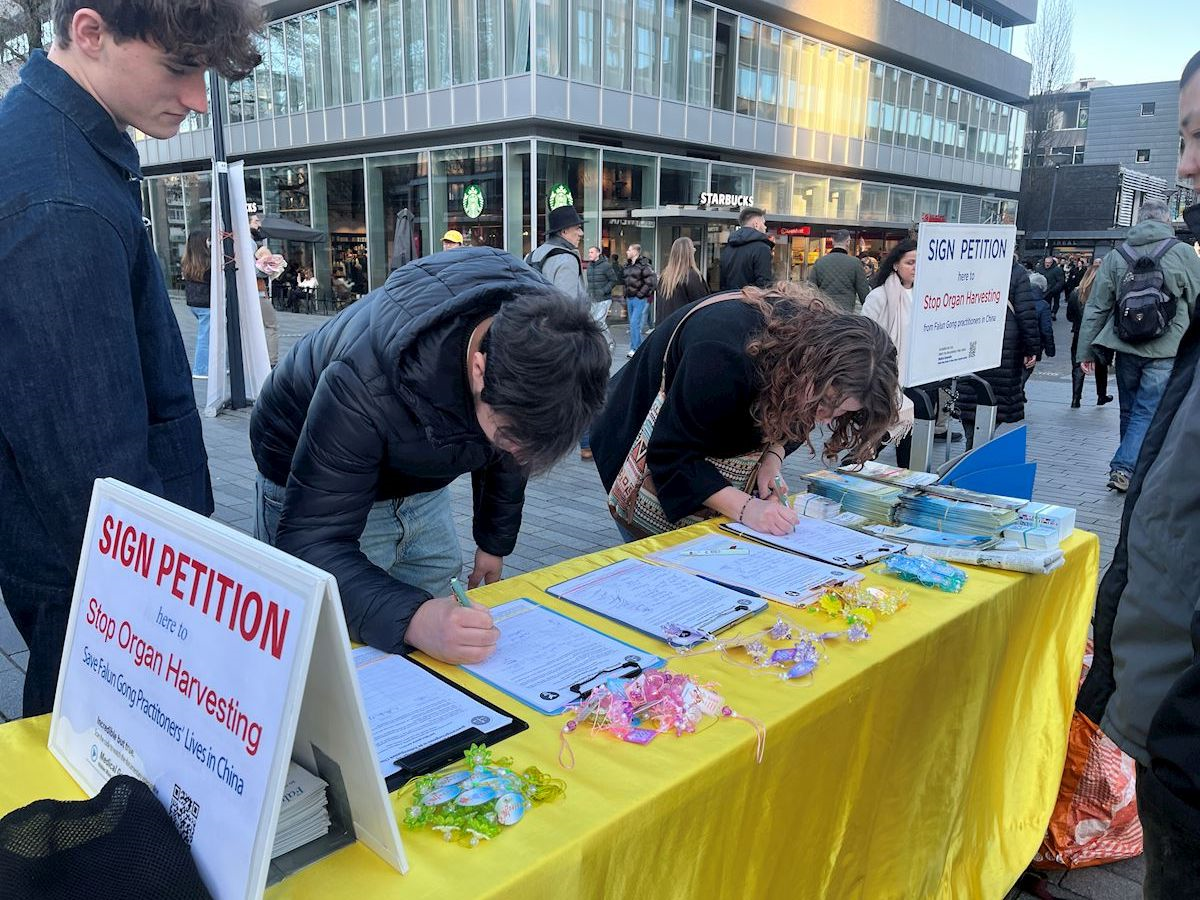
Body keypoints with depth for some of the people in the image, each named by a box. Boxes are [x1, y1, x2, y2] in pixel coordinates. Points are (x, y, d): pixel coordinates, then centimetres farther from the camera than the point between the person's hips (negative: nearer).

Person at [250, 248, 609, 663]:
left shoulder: (534, 330, -24)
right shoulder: (365, 385, -41)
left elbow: (513, 449, -4)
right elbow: (310, 541, -39)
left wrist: (495, 541, 6)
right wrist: (412, 618, -55)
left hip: (420, 485, 5)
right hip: (318, 481, -4)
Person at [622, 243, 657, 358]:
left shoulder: (644, 265, -12)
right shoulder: (628, 265, 12)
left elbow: (651, 281, -17)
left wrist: (641, 294, -15)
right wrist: (626, 294, 16)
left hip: (640, 298, -8)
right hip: (630, 298, 8)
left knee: (635, 323, -12)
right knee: (632, 324, 10)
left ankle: (635, 349, -6)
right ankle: (636, 347, 18)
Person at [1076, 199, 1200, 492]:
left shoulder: (1115, 256, 3)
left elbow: (1096, 307, 4)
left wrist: (1086, 351, 8)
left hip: (1126, 347, 3)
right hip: (1165, 350, -3)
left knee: (1129, 411, 16)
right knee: (1147, 413, -1)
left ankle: (1129, 468, 26)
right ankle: (1123, 467, -13)